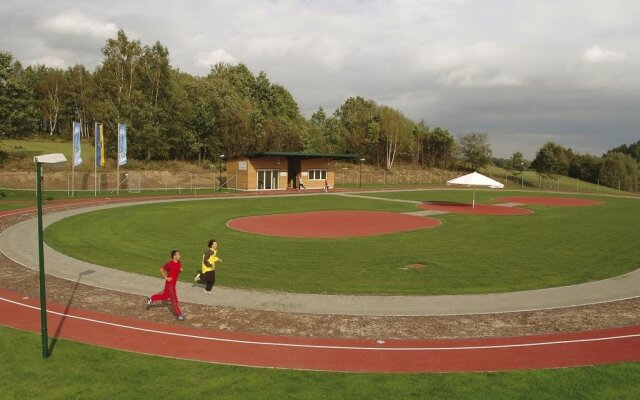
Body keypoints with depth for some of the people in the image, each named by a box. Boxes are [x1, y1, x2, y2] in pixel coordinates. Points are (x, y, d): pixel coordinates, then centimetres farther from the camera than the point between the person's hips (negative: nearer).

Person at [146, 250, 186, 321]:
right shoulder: (170, 264, -21)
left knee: (165, 296, 22)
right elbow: (161, 270, -16)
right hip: (170, 284, -9)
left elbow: (179, 269, 20)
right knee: (174, 299, -1)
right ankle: (179, 315, 6)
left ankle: (151, 299, 38)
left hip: (173, 283, 9)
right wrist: (166, 278, -19)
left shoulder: (179, 263, 1)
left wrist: (181, 270, -4)